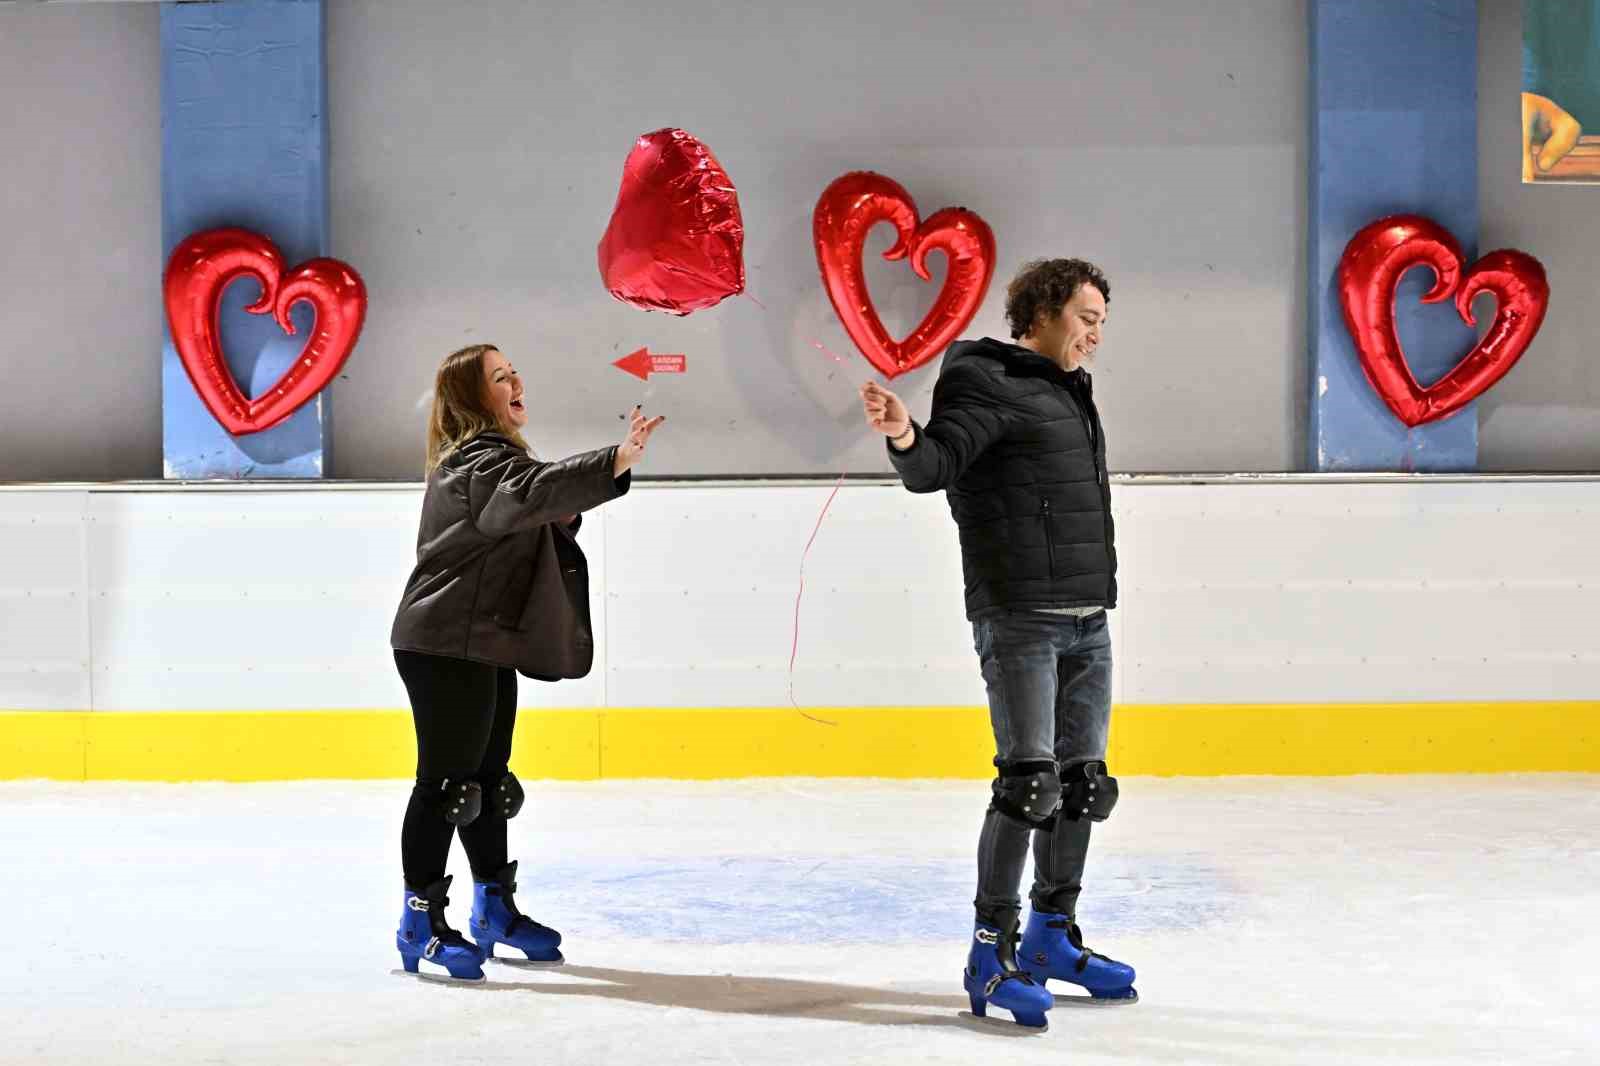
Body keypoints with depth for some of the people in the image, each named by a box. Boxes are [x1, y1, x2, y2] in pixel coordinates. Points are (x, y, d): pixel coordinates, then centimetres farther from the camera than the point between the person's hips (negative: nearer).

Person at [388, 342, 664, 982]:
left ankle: (494, 909, 27)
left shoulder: (494, 459, 19)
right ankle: (421, 923, -1)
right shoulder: (479, 462, -17)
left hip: (485, 646, 11)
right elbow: (531, 491, -37)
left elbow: (534, 514, 28)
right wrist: (615, 463, -48)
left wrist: (562, 517, 5)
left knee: (487, 778, 17)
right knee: (447, 780, -7)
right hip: (446, 646, -11)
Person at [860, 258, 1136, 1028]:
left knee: (1083, 782, 12)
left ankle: (1053, 937, 24)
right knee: (1029, 779, -13)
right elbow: (933, 468, -21)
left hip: (1087, 619, 9)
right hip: (1019, 618, -9)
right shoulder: (988, 384, -8)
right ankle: (991, 951, -6)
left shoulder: (1067, 391, 19)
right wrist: (904, 436, -41)